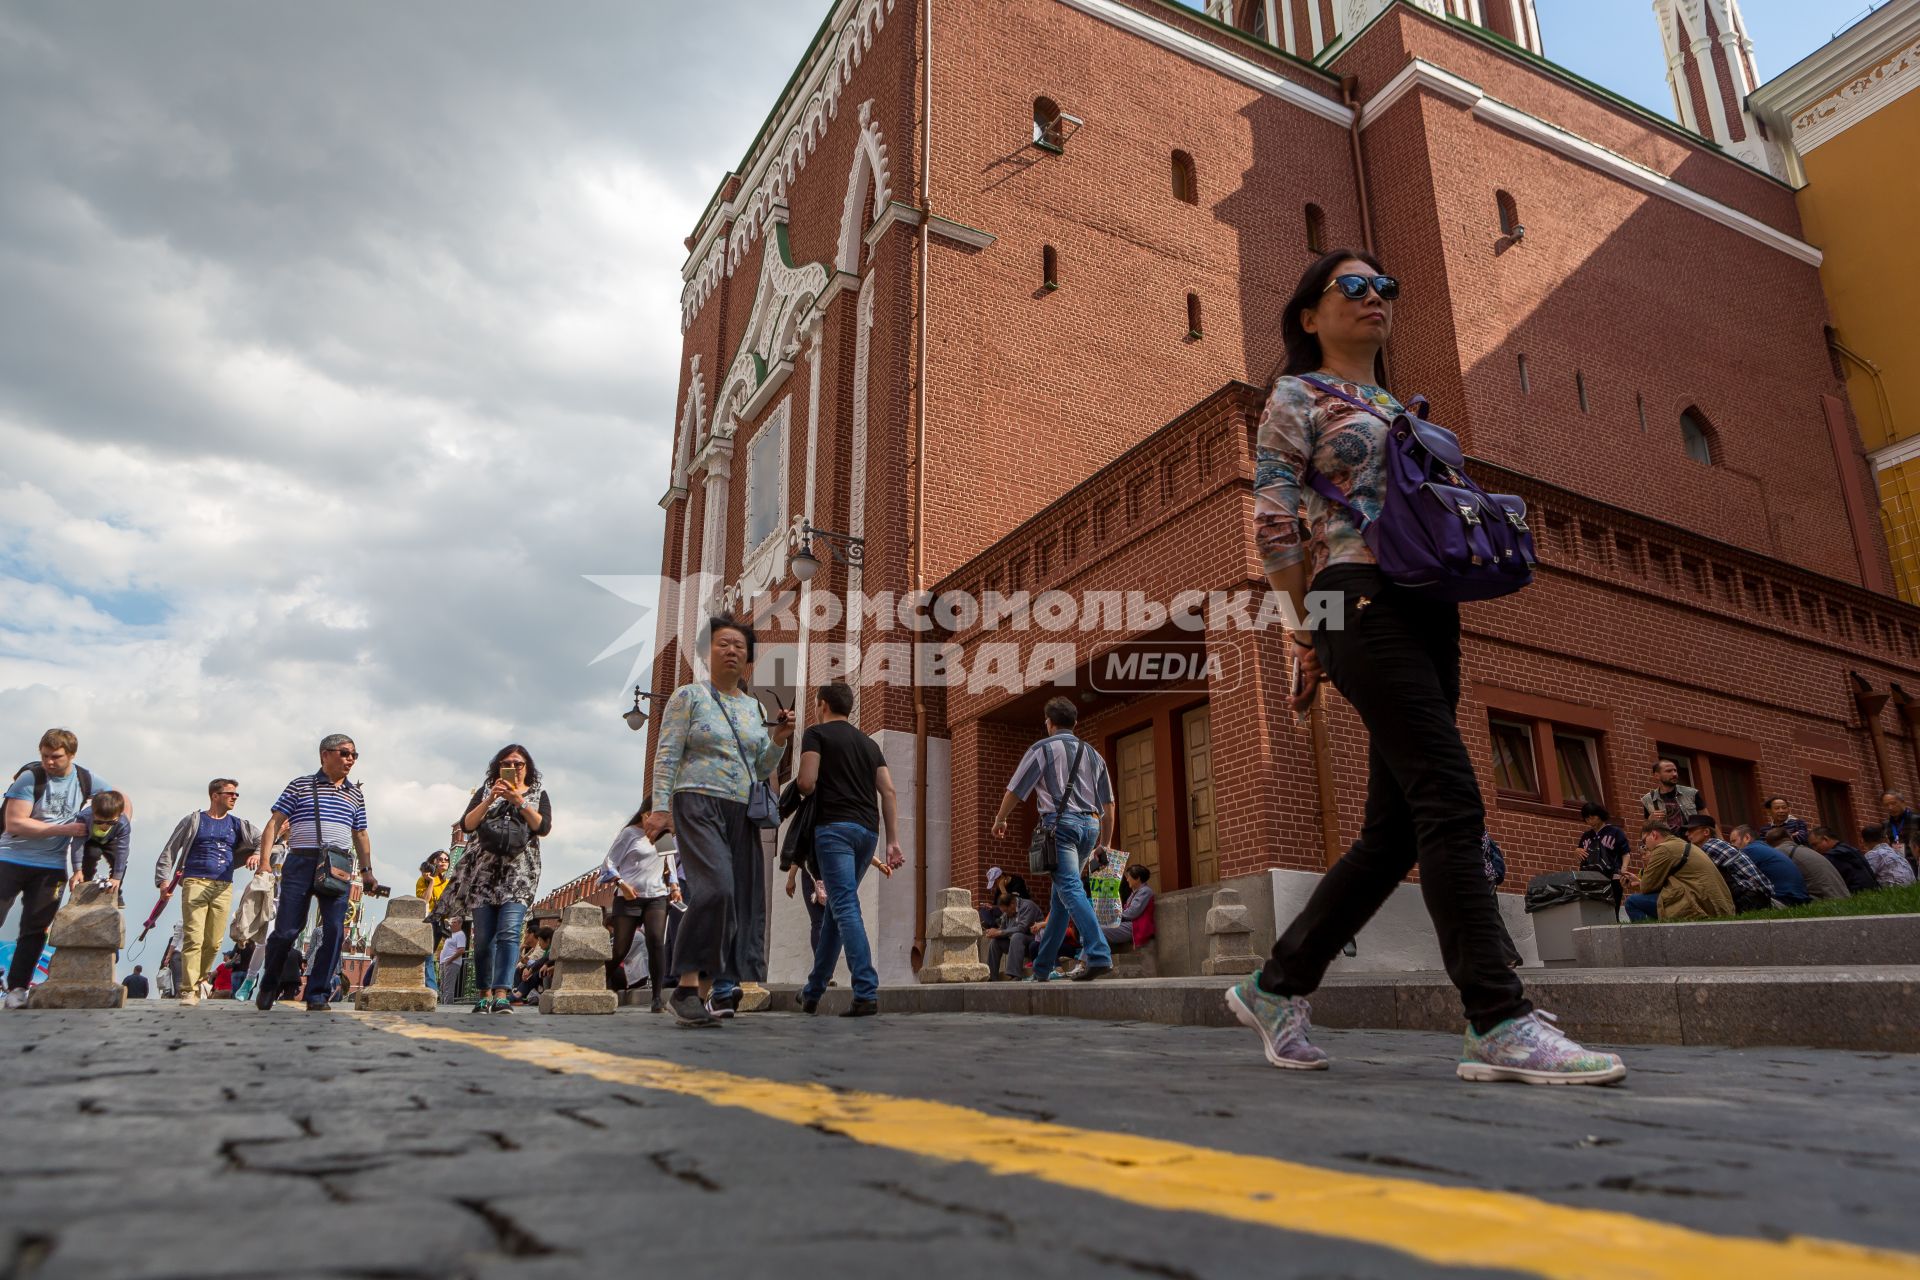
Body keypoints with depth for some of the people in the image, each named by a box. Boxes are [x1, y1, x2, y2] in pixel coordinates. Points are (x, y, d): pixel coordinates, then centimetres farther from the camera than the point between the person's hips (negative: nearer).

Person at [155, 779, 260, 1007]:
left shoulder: (238, 824, 16)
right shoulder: (194, 821, 9)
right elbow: (170, 850, 9)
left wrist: (257, 854, -6)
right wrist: (163, 879, -2)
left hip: (223, 888, 3)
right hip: (195, 884, -3)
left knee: (214, 942, 4)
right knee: (193, 939, -11)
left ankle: (200, 980, 26)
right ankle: (189, 991, -10)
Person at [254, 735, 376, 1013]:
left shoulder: (356, 795, 17)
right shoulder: (300, 785, 7)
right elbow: (275, 822, 3)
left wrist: (366, 870, 13)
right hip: (300, 862, -3)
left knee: (334, 931, -6)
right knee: (287, 930, -2)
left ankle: (317, 995, 2)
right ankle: (269, 985, 24)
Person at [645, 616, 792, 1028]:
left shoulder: (754, 707, 17)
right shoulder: (688, 696, 3)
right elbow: (667, 756, -3)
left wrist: (779, 740, 2)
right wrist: (660, 808, -13)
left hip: (742, 812, 6)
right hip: (698, 804, -6)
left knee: (738, 901, 0)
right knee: (715, 888, -24)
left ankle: (704, 993, 7)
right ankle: (686, 988, -16)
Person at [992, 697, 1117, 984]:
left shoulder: (1042, 748, 5)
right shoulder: (1093, 754, 20)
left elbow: (1015, 790, 6)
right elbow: (1108, 803, 19)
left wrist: (1000, 820, 21)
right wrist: (1104, 842, 26)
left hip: (1060, 823, -6)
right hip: (1090, 825, 6)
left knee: (1070, 889, -15)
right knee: (1060, 896, 12)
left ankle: (1098, 955, -32)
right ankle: (1042, 966, 16)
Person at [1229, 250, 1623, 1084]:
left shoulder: (1400, 407, 28)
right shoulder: (1297, 396, 6)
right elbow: (1273, 522, -2)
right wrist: (1304, 635, -6)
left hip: (1428, 613, 8)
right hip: (1364, 603, -7)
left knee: (1395, 831, 4)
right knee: (1451, 802, -16)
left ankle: (1277, 987, 13)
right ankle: (1499, 1025, -13)